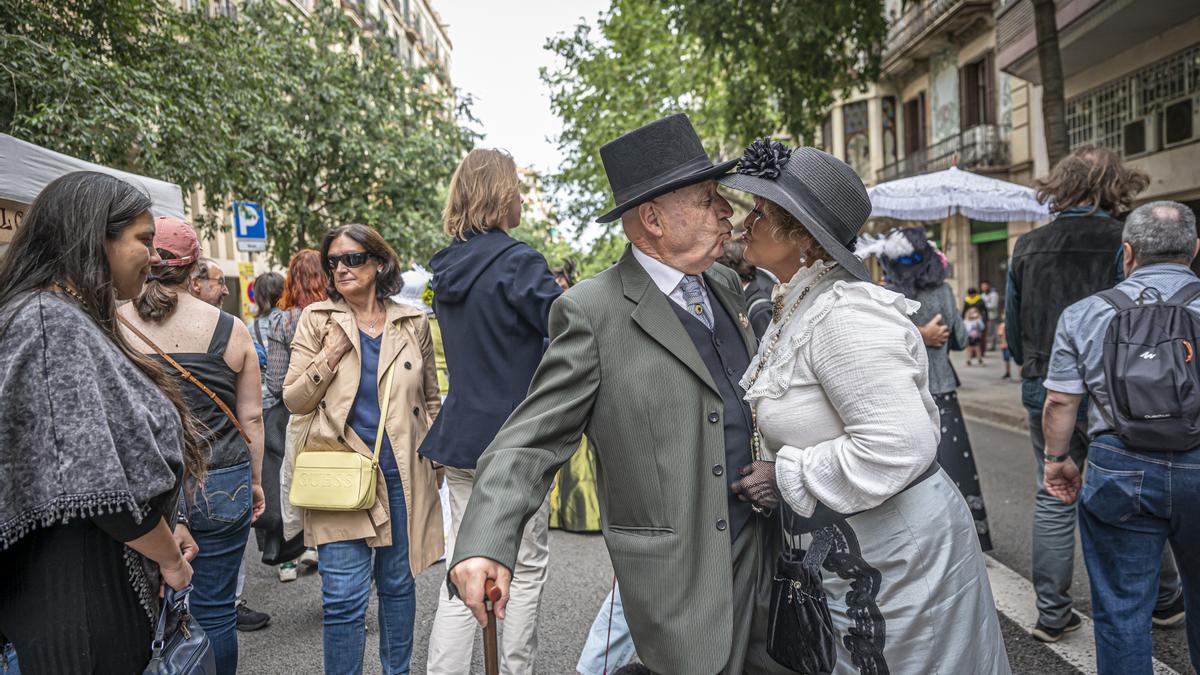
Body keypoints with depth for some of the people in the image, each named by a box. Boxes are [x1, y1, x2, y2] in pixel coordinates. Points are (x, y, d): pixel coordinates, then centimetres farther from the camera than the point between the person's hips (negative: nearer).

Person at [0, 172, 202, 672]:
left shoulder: (75, 319, 9)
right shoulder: (52, 322, -21)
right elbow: (101, 478, -26)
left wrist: (163, 528, 10)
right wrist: (170, 558, -12)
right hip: (83, 598, -9)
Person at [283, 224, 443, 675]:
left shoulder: (413, 323, 5)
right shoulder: (317, 320, 2)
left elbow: (431, 400, 13)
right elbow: (294, 401, 1)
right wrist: (328, 358, -13)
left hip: (404, 473, 2)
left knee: (398, 585, 14)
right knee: (344, 598, -3)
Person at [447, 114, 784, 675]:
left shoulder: (726, 286, 8)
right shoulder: (592, 312, -14)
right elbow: (532, 439, -15)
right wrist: (485, 543, -28)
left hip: (764, 549, 7)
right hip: (681, 572, -7)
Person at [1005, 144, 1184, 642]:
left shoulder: (1027, 248, -1)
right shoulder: (1128, 244, -11)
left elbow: (1012, 331, 5)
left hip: (1046, 395, 2)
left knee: (1053, 498, 11)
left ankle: (1052, 616, 16)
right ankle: (1165, 602, 33)